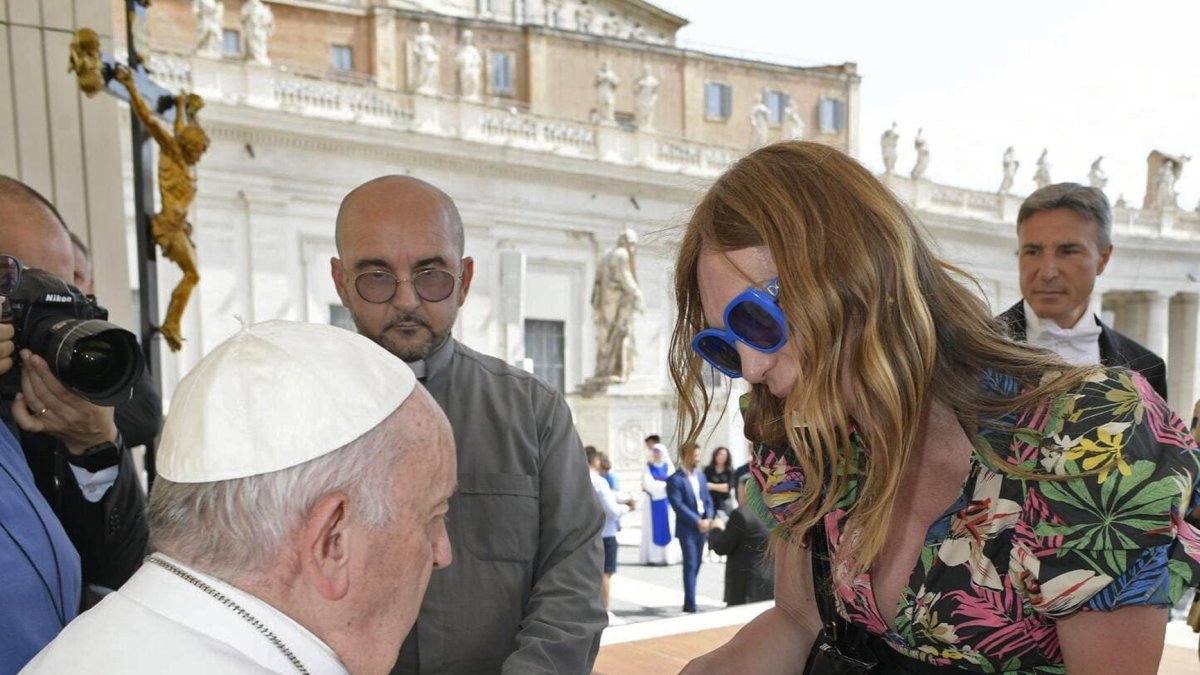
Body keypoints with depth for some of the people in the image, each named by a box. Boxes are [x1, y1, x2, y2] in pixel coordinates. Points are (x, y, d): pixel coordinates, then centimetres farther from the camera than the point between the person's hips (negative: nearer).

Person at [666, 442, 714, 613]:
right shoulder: (675, 479, -10)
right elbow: (678, 505, -16)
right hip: (687, 528, -7)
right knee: (690, 565, -7)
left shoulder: (701, 475, 13)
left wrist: (708, 519, -4)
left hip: (701, 527, 7)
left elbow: (708, 500, 12)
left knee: (695, 565, 9)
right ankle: (691, 603, -3)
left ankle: (689, 602, 17)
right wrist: (697, 521, -18)